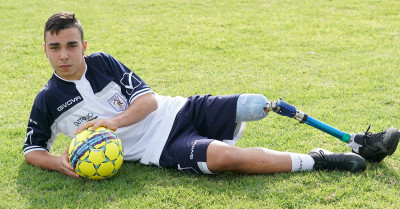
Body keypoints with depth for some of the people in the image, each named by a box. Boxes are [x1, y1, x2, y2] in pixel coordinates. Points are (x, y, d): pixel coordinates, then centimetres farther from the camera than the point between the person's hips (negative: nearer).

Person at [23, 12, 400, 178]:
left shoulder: (101, 62, 4)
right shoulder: (48, 101, 0)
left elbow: (148, 98, 2)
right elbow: (32, 150, 8)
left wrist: (114, 121, -17)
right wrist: (58, 162, -14)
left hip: (179, 112, 3)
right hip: (161, 149, -3)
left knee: (256, 105, -18)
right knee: (225, 156, -34)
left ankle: (359, 145, -6)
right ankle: (321, 161, -19)